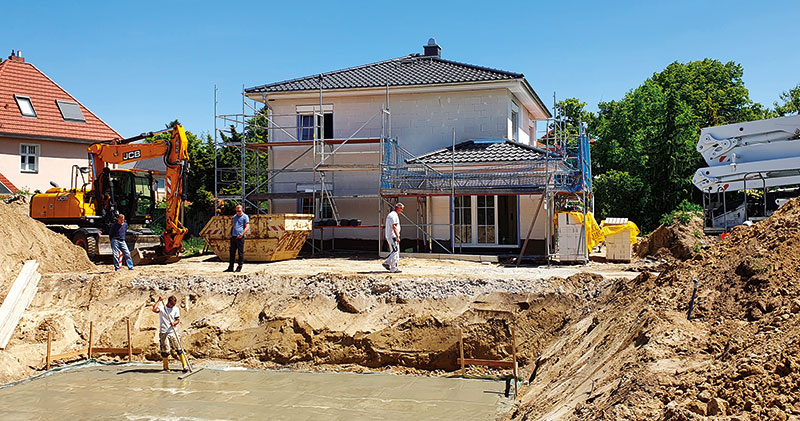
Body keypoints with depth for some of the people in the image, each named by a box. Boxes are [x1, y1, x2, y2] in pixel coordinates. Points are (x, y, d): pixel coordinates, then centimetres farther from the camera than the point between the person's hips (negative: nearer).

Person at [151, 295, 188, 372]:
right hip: (163, 333, -2)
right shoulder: (161, 308, 0)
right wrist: (159, 301, -14)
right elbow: (154, 309, -21)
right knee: (165, 351, -1)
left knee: (179, 349, -3)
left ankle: (185, 366, 2)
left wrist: (174, 323, -15)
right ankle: (166, 367, 16)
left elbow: (178, 320, 5)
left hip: (172, 332, 2)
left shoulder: (176, 309, 8)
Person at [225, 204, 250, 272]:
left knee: (240, 252, -2)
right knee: (232, 252, 6)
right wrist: (230, 233, 10)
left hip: (240, 237, -6)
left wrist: (241, 234, -18)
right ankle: (230, 267, 10)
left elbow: (247, 227, -7)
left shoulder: (245, 217, 0)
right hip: (233, 236, 6)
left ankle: (239, 267, 3)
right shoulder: (234, 216, 20)